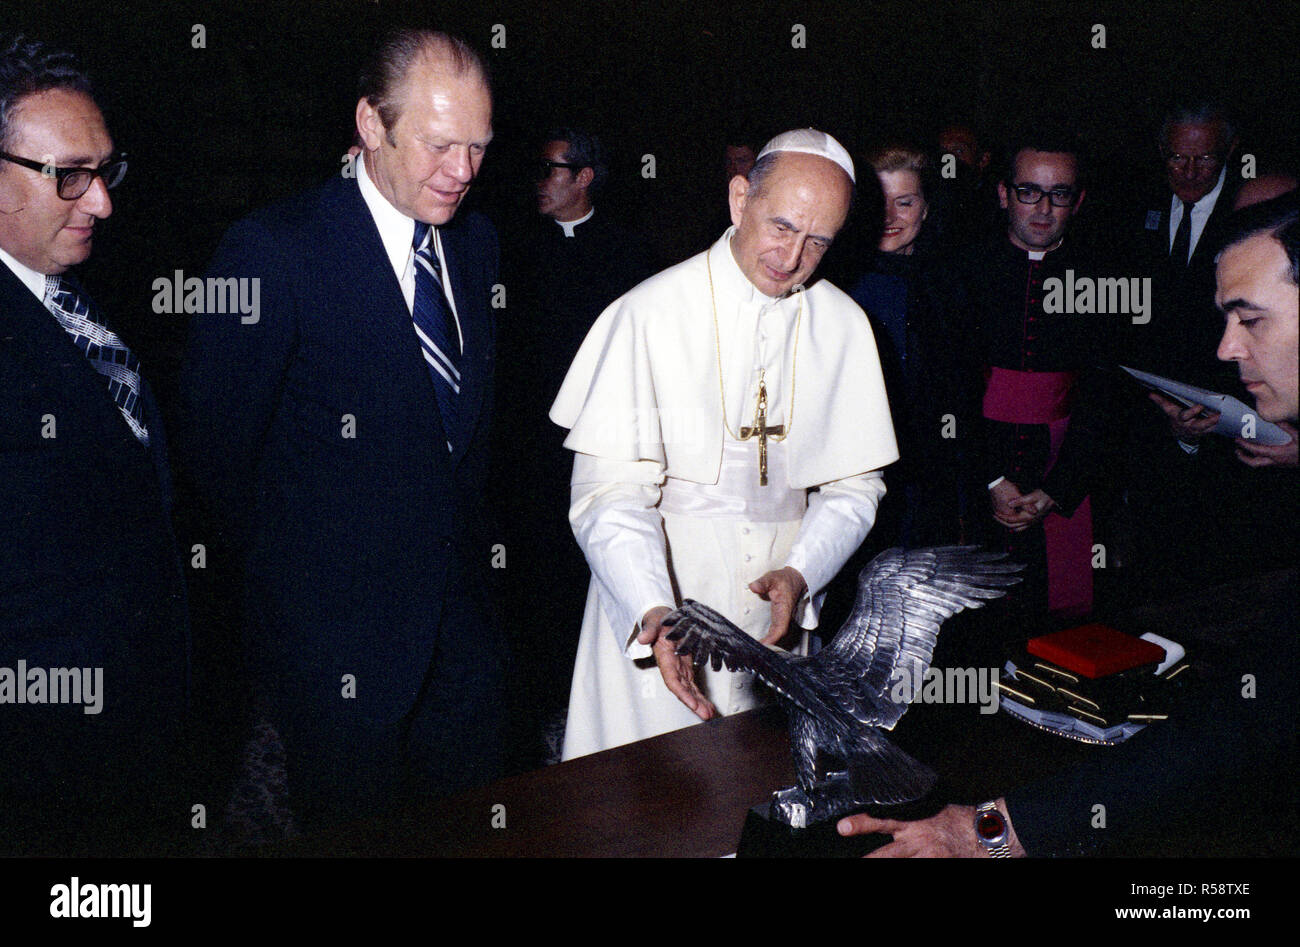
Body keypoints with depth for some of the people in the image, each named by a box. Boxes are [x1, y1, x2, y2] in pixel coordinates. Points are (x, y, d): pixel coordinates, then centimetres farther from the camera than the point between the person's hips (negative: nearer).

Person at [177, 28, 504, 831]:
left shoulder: (477, 243, 7)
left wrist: (469, 543, 13)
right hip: (337, 640, -6)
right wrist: (272, 596, 0)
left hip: (463, 629, 6)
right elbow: (216, 448, -9)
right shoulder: (275, 252, -14)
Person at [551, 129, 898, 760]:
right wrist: (654, 611, -29)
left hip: (777, 616, 3)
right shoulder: (650, 314, -9)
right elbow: (610, 490, -14)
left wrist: (800, 573, -11)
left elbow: (853, 483, 7)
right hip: (653, 618, -3)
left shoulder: (843, 326, 3)